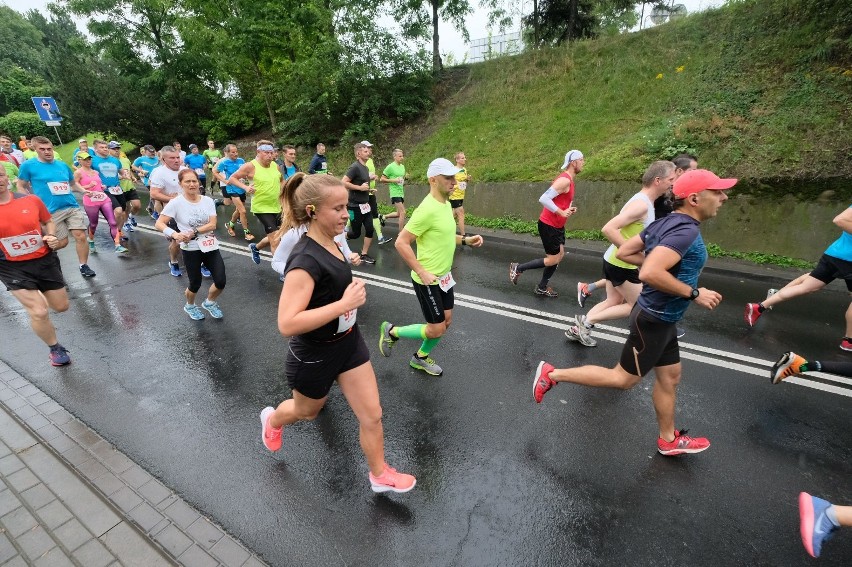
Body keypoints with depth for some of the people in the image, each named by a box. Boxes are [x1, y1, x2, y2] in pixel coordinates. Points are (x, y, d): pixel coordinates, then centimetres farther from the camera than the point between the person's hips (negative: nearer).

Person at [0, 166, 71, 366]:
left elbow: (48, 222, 13)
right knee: (39, 312, -10)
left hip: (45, 260, 3)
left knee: (61, 306, 14)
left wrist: (51, 237, -7)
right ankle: (55, 349, 15)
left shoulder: (31, 200, -6)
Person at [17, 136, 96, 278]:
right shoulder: (28, 165, 0)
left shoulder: (63, 165, 10)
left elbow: (73, 184, 24)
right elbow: (21, 187, 7)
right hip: (50, 211, -3)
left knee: (80, 236, -9)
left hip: (72, 207, 3)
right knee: (62, 242, 0)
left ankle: (84, 266, 4)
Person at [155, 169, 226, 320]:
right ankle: (190, 306, 41)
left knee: (220, 282, -3)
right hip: (191, 249, -2)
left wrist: (194, 232, -20)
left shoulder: (208, 200, -1)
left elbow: (212, 224, -8)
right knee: (195, 283, 8)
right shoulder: (176, 203, -9)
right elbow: (159, 223, -10)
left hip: (211, 246, 3)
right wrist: (174, 234, -28)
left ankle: (209, 302, 29)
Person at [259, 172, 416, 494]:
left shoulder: (330, 243, -3)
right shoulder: (306, 260, -30)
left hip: (349, 342, 7)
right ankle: (272, 419, 61)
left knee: (372, 416, 11)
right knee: (307, 411, 26)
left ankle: (380, 475, 35)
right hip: (315, 354, -6)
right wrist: (345, 304, -34)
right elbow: (286, 324, -35)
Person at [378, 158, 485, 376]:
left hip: (444, 276, 9)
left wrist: (466, 240, 6)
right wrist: (421, 272, -23)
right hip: (428, 280, -9)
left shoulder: (446, 204, 6)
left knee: (446, 322, 16)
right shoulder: (428, 209, -23)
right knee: (436, 330, -1)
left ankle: (420, 358, 37)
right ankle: (391, 331, 21)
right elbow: (401, 243, -23)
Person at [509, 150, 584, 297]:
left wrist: (569, 209, 3)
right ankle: (517, 268, 8)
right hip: (548, 225, -10)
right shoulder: (564, 180, -20)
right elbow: (543, 199, -29)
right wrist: (561, 212, -27)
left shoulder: (568, 180, 12)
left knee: (560, 256, 12)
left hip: (557, 225, 10)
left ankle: (542, 288, 21)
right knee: (553, 260, -4)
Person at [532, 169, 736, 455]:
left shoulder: (664, 223, 4)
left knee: (670, 378, 21)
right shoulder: (686, 231, -24)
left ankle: (669, 440, 38)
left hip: (660, 317, 10)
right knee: (624, 378, 6)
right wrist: (694, 293, -24)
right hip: (655, 320, -10)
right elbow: (649, 273, -37)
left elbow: (624, 253, 8)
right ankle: (553, 374, 10)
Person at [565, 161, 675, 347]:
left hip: (614, 261, 10)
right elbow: (608, 229, -32)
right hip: (622, 265, -10)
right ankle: (587, 321, 7)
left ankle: (578, 329, 21)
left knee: (614, 302, 18)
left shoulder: (644, 201, 10)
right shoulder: (641, 204, -22)